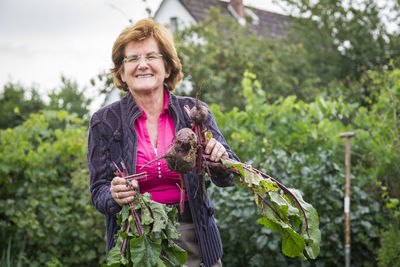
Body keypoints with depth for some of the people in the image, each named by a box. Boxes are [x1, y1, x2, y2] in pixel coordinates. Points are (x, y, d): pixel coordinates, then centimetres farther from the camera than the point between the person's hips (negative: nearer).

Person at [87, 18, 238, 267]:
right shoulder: (104, 122, 0)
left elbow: (227, 178, 1)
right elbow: (99, 192, -1)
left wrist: (219, 159, -21)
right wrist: (115, 196, -23)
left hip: (193, 240, 1)